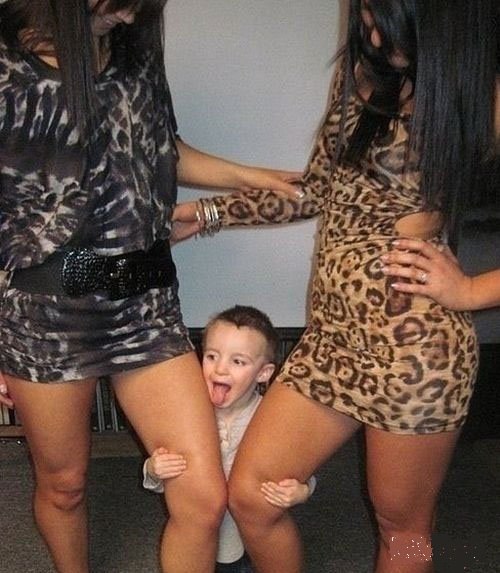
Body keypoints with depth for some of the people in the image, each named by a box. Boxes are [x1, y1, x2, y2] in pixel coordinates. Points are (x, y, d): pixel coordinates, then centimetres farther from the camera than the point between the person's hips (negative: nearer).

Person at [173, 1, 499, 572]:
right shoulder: (360, 70, 10)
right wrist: (209, 212, 17)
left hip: (412, 349, -6)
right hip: (330, 334, 6)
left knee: (401, 527, 14)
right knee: (248, 496, 11)